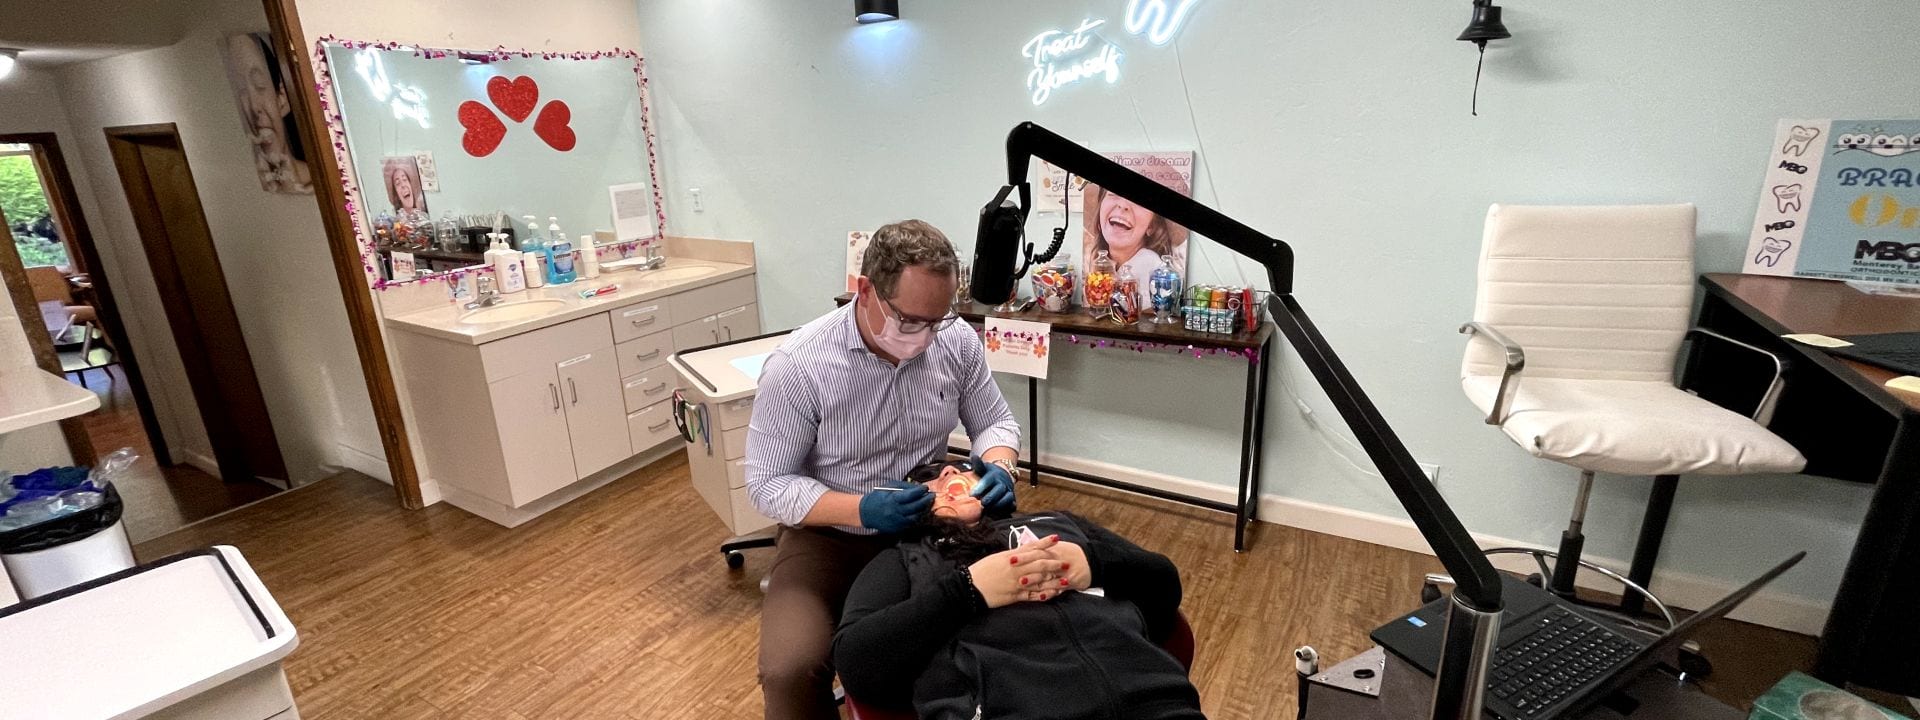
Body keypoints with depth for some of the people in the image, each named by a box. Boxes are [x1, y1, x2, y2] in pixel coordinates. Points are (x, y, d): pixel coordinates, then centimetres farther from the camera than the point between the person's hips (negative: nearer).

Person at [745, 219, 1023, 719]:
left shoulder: (958, 341, -9)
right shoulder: (797, 366, -21)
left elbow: (994, 420, 6)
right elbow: (767, 484, -14)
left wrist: (998, 468, -17)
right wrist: (858, 509, -29)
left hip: (930, 523, 3)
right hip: (828, 534, -3)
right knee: (789, 671, -26)